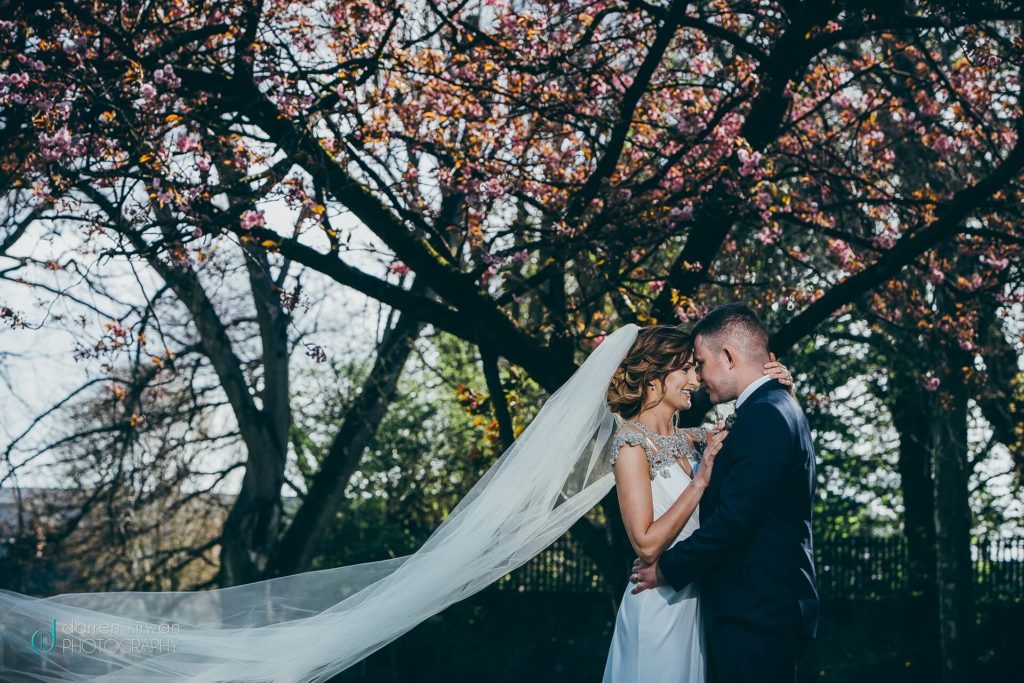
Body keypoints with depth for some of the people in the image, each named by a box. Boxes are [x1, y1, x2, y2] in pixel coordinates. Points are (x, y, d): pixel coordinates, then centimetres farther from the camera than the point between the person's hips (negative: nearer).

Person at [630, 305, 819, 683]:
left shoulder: (764, 416, -17)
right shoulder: (779, 408, 16)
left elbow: (734, 518, -21)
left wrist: (667, 568, -12)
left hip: (754, 615, -10)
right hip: (768, 608, 10)